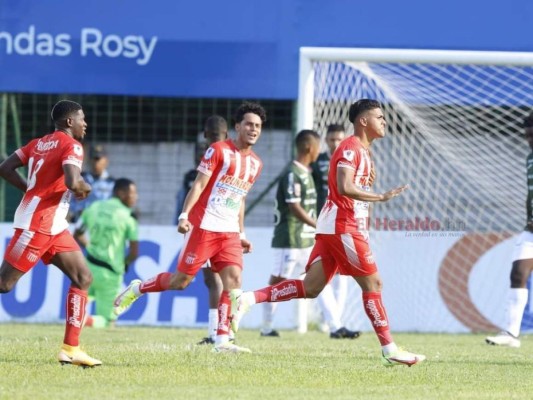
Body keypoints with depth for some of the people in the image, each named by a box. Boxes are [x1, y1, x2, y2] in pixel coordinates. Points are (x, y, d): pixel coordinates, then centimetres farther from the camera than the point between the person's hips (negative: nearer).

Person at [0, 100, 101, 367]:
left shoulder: (38, 144, 15)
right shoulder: (71, 146, -10)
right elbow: (72, 182, -26)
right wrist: (85, 188, -4)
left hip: (53, 227, 10)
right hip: (37, 224, -10)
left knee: (83, 278, 5)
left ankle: (70, 348, 2)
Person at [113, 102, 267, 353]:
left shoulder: (255, 163, 13)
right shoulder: (219, 151, -7)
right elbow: (198, 185, -10)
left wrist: (241, 234, 19)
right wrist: (184, 215, -21)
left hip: (229, 233, 6)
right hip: (204, 226, -6)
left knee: (234, 279, -10)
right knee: (181, 280, -2)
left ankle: (222, 340, -10)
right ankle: (136, 289, 23)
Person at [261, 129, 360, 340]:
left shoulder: (305, 173, 14)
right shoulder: (292, 174, -15)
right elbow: (295, 208, -21)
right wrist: (321, 227, -19)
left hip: (307, 240, 10)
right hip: (290, 240, -10)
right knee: (277, 282, 1)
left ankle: (337, 327, 2)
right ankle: (266, 328, 10)